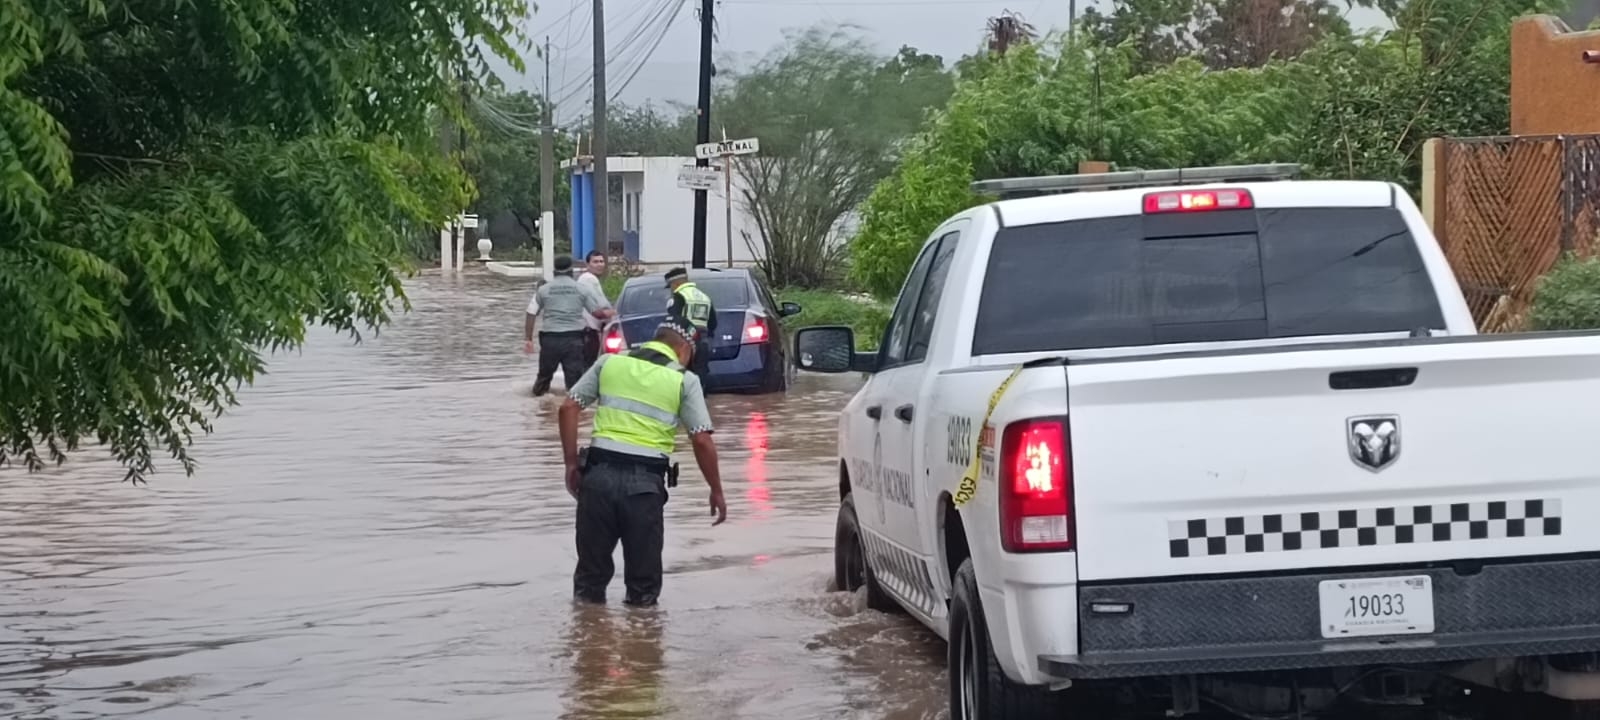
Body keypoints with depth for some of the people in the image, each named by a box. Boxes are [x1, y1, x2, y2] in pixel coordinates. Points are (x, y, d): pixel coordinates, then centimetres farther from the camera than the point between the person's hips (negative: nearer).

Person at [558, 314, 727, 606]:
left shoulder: (609, 362, 12)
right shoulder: (684, 380, 4)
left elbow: (568, 409, 6)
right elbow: (702, 441, -2)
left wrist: (571, 463, 12)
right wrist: (716, 492, 9)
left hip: (599, 472, 2)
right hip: (645, 482, -2)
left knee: (590, 576, 14)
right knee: (643, 590, 10)